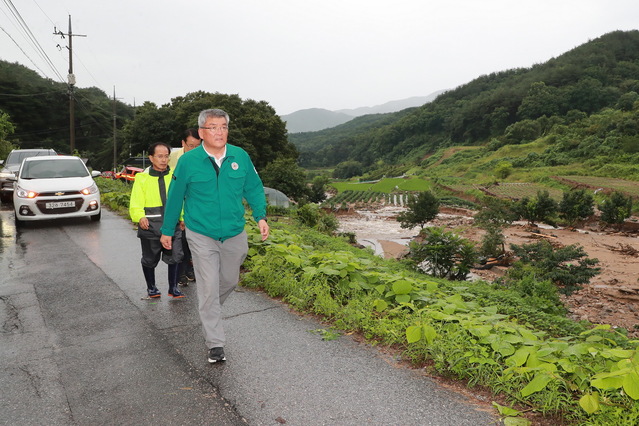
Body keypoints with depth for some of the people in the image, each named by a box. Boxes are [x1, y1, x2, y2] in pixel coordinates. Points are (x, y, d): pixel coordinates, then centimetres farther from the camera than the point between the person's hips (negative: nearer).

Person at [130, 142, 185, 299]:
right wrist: (140, 217, -22)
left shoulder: (174, 176, 5)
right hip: (150, 226, -1)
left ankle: (173, 287, 20)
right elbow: (135, 204, -2)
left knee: (174, 257, 2)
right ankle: (151, 287, 33)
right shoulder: (142, 178, -1)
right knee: (150, 260, 13)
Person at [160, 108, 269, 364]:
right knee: (208, 289, -5)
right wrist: (167, 231, 8)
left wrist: (260, 216, -4)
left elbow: (254, 188, 8)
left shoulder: (241, 157, -2)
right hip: (201, 236, -3)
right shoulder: (188, 161, -7)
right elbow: (175, 197, 2)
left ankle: (209, 313, 50)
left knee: (229, 281, 19)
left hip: (234, 235, 3)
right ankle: (215, 344, 6)